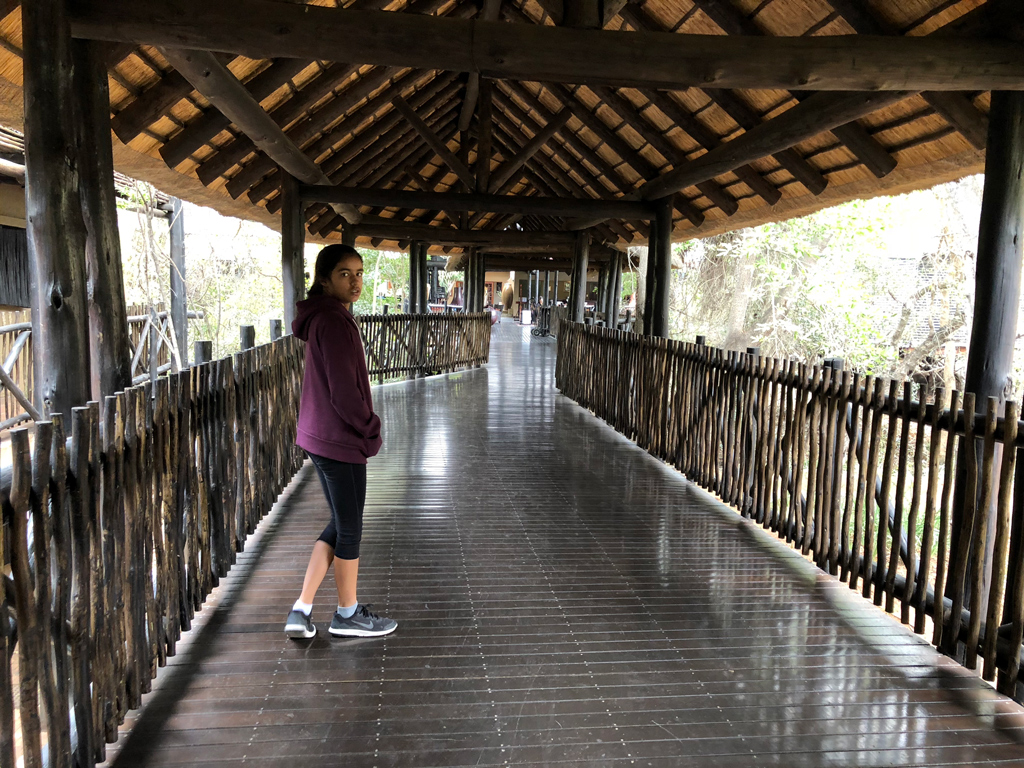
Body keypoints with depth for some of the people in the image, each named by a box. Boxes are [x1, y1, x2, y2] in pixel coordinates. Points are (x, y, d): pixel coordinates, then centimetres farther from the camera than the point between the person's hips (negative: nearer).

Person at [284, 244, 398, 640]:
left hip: (319, 437, 10)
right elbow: (345, 391, -22)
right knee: (350, 529, 7)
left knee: (339, 525, 19)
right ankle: (348, 615, 24)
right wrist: (371, 430, -9)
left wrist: (364, 428, 15)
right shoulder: (335, 321, -18)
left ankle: (301, 611, 21)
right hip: (340, 440, -10)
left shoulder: (322, 317, 13)